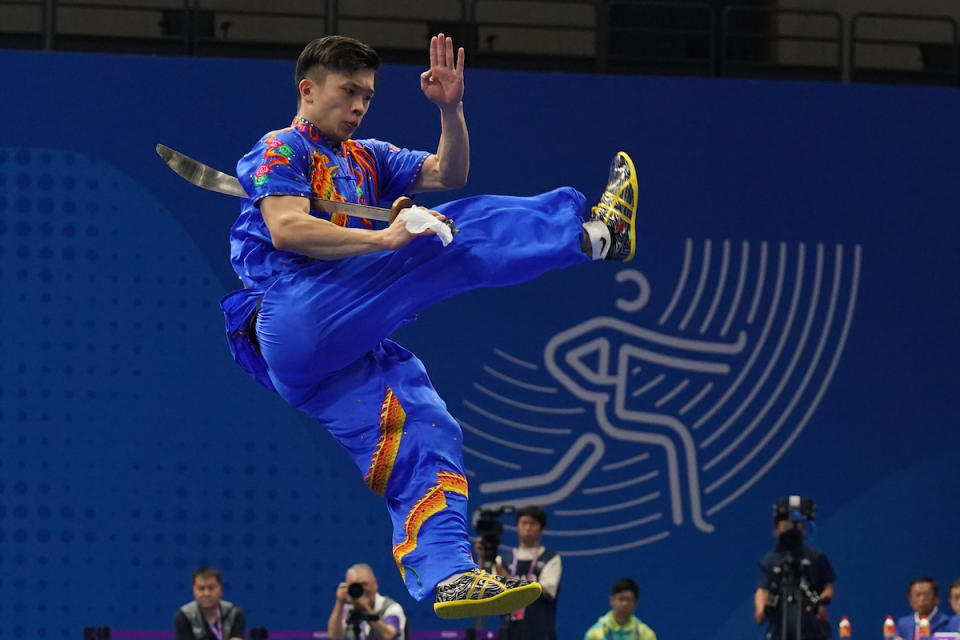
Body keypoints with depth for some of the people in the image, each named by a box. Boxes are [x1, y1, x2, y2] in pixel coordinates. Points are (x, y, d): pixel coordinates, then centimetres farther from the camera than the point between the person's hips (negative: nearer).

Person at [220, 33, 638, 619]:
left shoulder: (366, 159, 29)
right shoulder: (282, 150, 6)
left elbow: (448, 174, 20)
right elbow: (284, 229, -13)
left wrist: (451, 110, 1)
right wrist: (384, 239, -21)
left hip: (351, 351, 8)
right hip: (291, 321, -8)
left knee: (428, 439, -9)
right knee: (454, 231, -16)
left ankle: (446, 573, -20)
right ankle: (590, 231, -13)